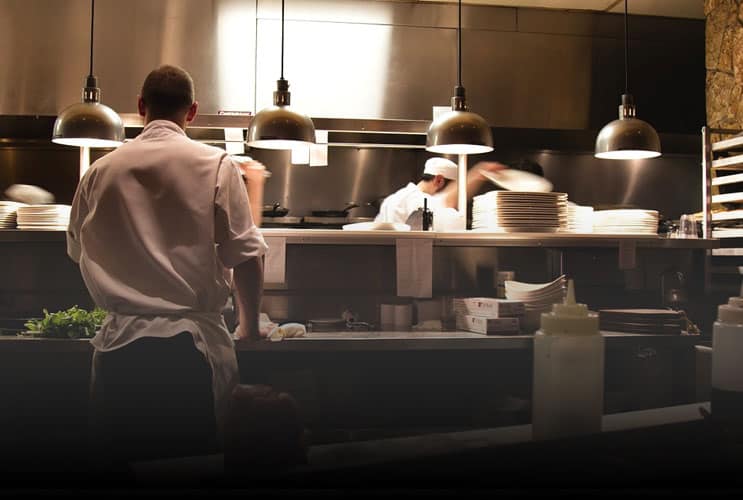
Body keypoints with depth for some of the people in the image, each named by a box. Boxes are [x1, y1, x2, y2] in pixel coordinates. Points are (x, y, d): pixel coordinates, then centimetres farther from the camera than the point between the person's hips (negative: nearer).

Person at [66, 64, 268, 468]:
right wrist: (249, 326, 7)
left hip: (120, 347, 3)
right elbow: (245, 255, -6)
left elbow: (78, 252, 18)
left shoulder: (100, 172, 6)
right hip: (191, 345, -3)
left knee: (118, 461, 13)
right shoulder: (216, 166, -4)